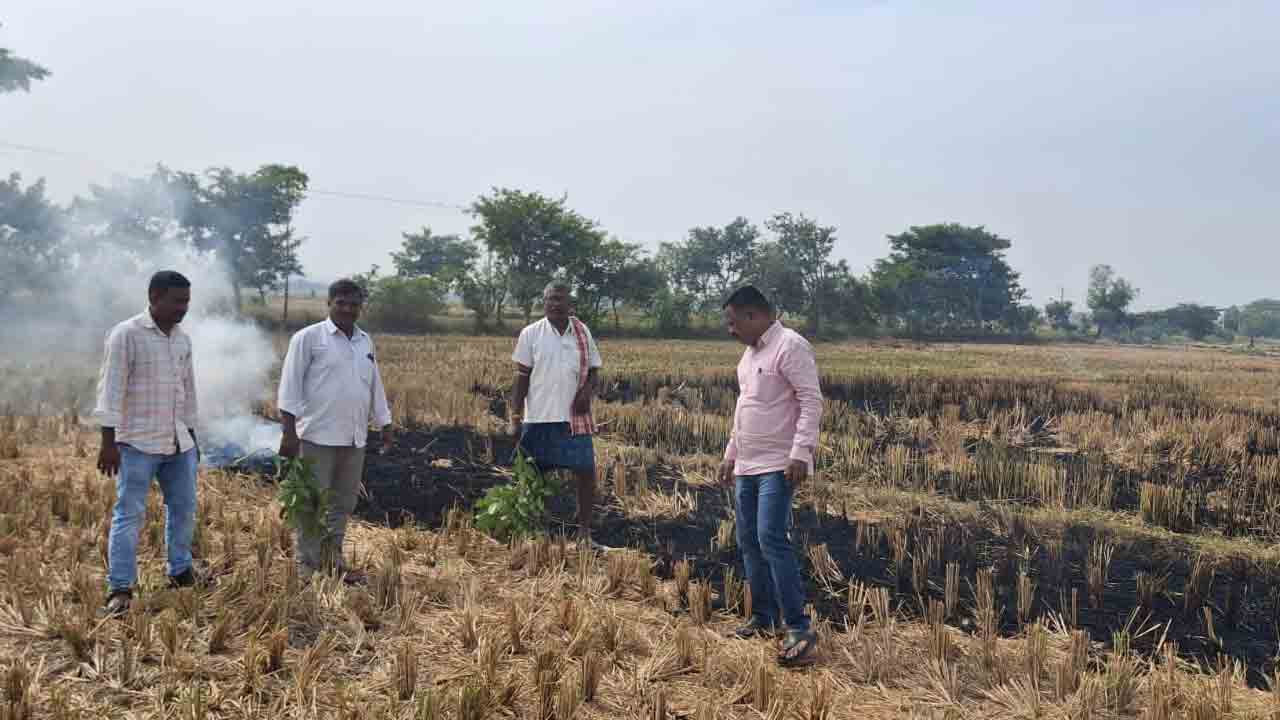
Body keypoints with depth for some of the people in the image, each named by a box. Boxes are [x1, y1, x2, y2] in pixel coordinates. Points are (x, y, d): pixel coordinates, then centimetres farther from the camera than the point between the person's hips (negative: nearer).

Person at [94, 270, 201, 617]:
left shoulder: (183, 339, 10)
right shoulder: (126, 334, -9)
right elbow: (111, 389, -12)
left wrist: (191, 436, 18)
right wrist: (108, 442, -17)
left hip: (178, 442, 6)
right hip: (137, 443, -6)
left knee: (184, 508, 13)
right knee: (129, 514, -2)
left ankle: (180, 572, 29)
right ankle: (120, 589, 4)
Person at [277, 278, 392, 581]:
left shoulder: (365, 342, 14)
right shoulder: (308, 338, -4)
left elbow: (375, 386, 20)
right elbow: (290, 386, -8)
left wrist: (385, 425, 18)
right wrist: (289, 431, -13)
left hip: (354, 438, 6)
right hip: (318, 436, -6)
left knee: (344, 502, 13)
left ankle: (333, 559, 25)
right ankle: (307, 565, 11)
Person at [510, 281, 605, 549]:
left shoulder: (582, 332, 6)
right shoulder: (531, 334, -1)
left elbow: (593, 369, 11)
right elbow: (522, 376, 0)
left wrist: (588, 390, -11)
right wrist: (516, 418, -3)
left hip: (575, 416, 2)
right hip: (539, 416, -1)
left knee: (586, 471, -3)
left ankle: (585, 532, 10)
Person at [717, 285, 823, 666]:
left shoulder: (790, 346, -12)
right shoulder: (751, 352, 17)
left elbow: (812, 403, -18)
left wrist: (800, 453, -26)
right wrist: (730, 455, 24)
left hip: (778, 465, -9)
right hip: (747, 465, 9)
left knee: (771, 539, -17)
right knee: (749, 541, 12)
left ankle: (799, 629, -12)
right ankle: (763, 617, 24)